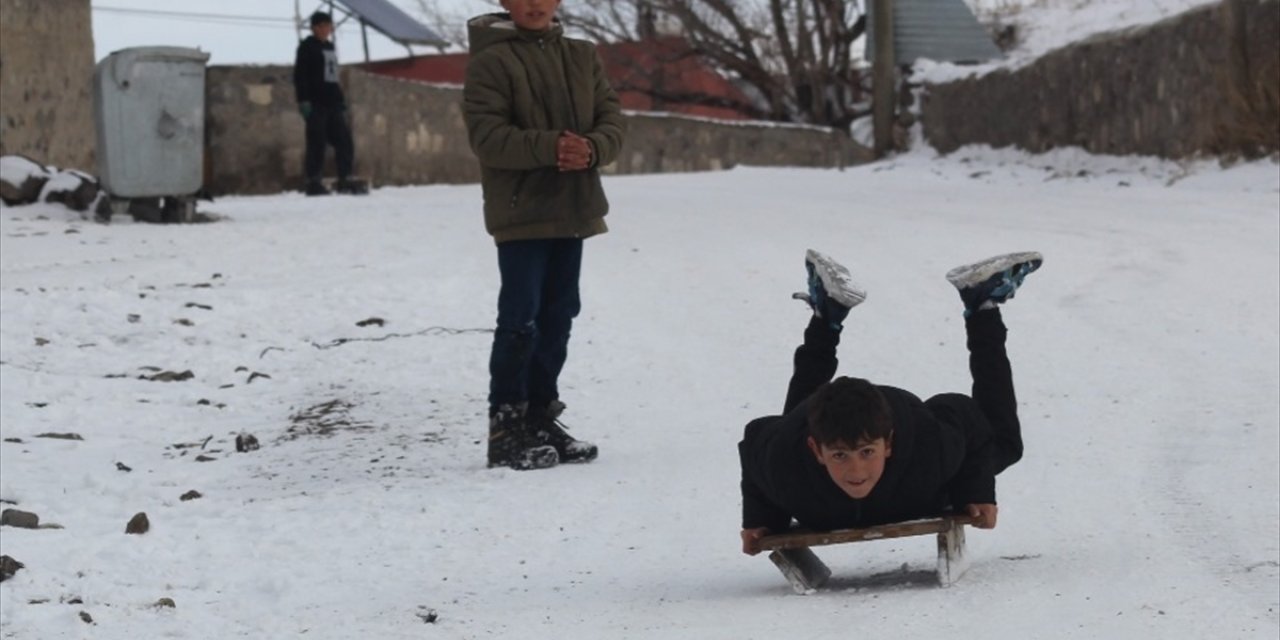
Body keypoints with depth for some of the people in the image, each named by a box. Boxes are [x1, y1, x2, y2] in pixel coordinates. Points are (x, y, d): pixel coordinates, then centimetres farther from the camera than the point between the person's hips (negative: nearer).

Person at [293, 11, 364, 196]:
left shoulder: (330, 47, 20)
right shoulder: (307, 47, -2)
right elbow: (300, 75, -8)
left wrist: (341, 101, 19)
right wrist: (303, 100, -17)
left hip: (333, 104, 7)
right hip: (316, 103, -7)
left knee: (344, 140, 2)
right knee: (317, 143, -7)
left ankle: (345, 179, 7)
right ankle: (313, 182, -4)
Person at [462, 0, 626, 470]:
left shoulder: (583, 57, 11)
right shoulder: (490, 61, -7)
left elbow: (612, 119, 8)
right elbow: (486, 135, -15)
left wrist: (592, 149, -14)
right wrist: (549, 147, -26)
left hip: (573, 211, 6)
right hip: (520, 212, -6)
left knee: (558, 317, 12)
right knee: (521, 320, -9)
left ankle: (541, 419, 22)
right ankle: (506, 429, -2)